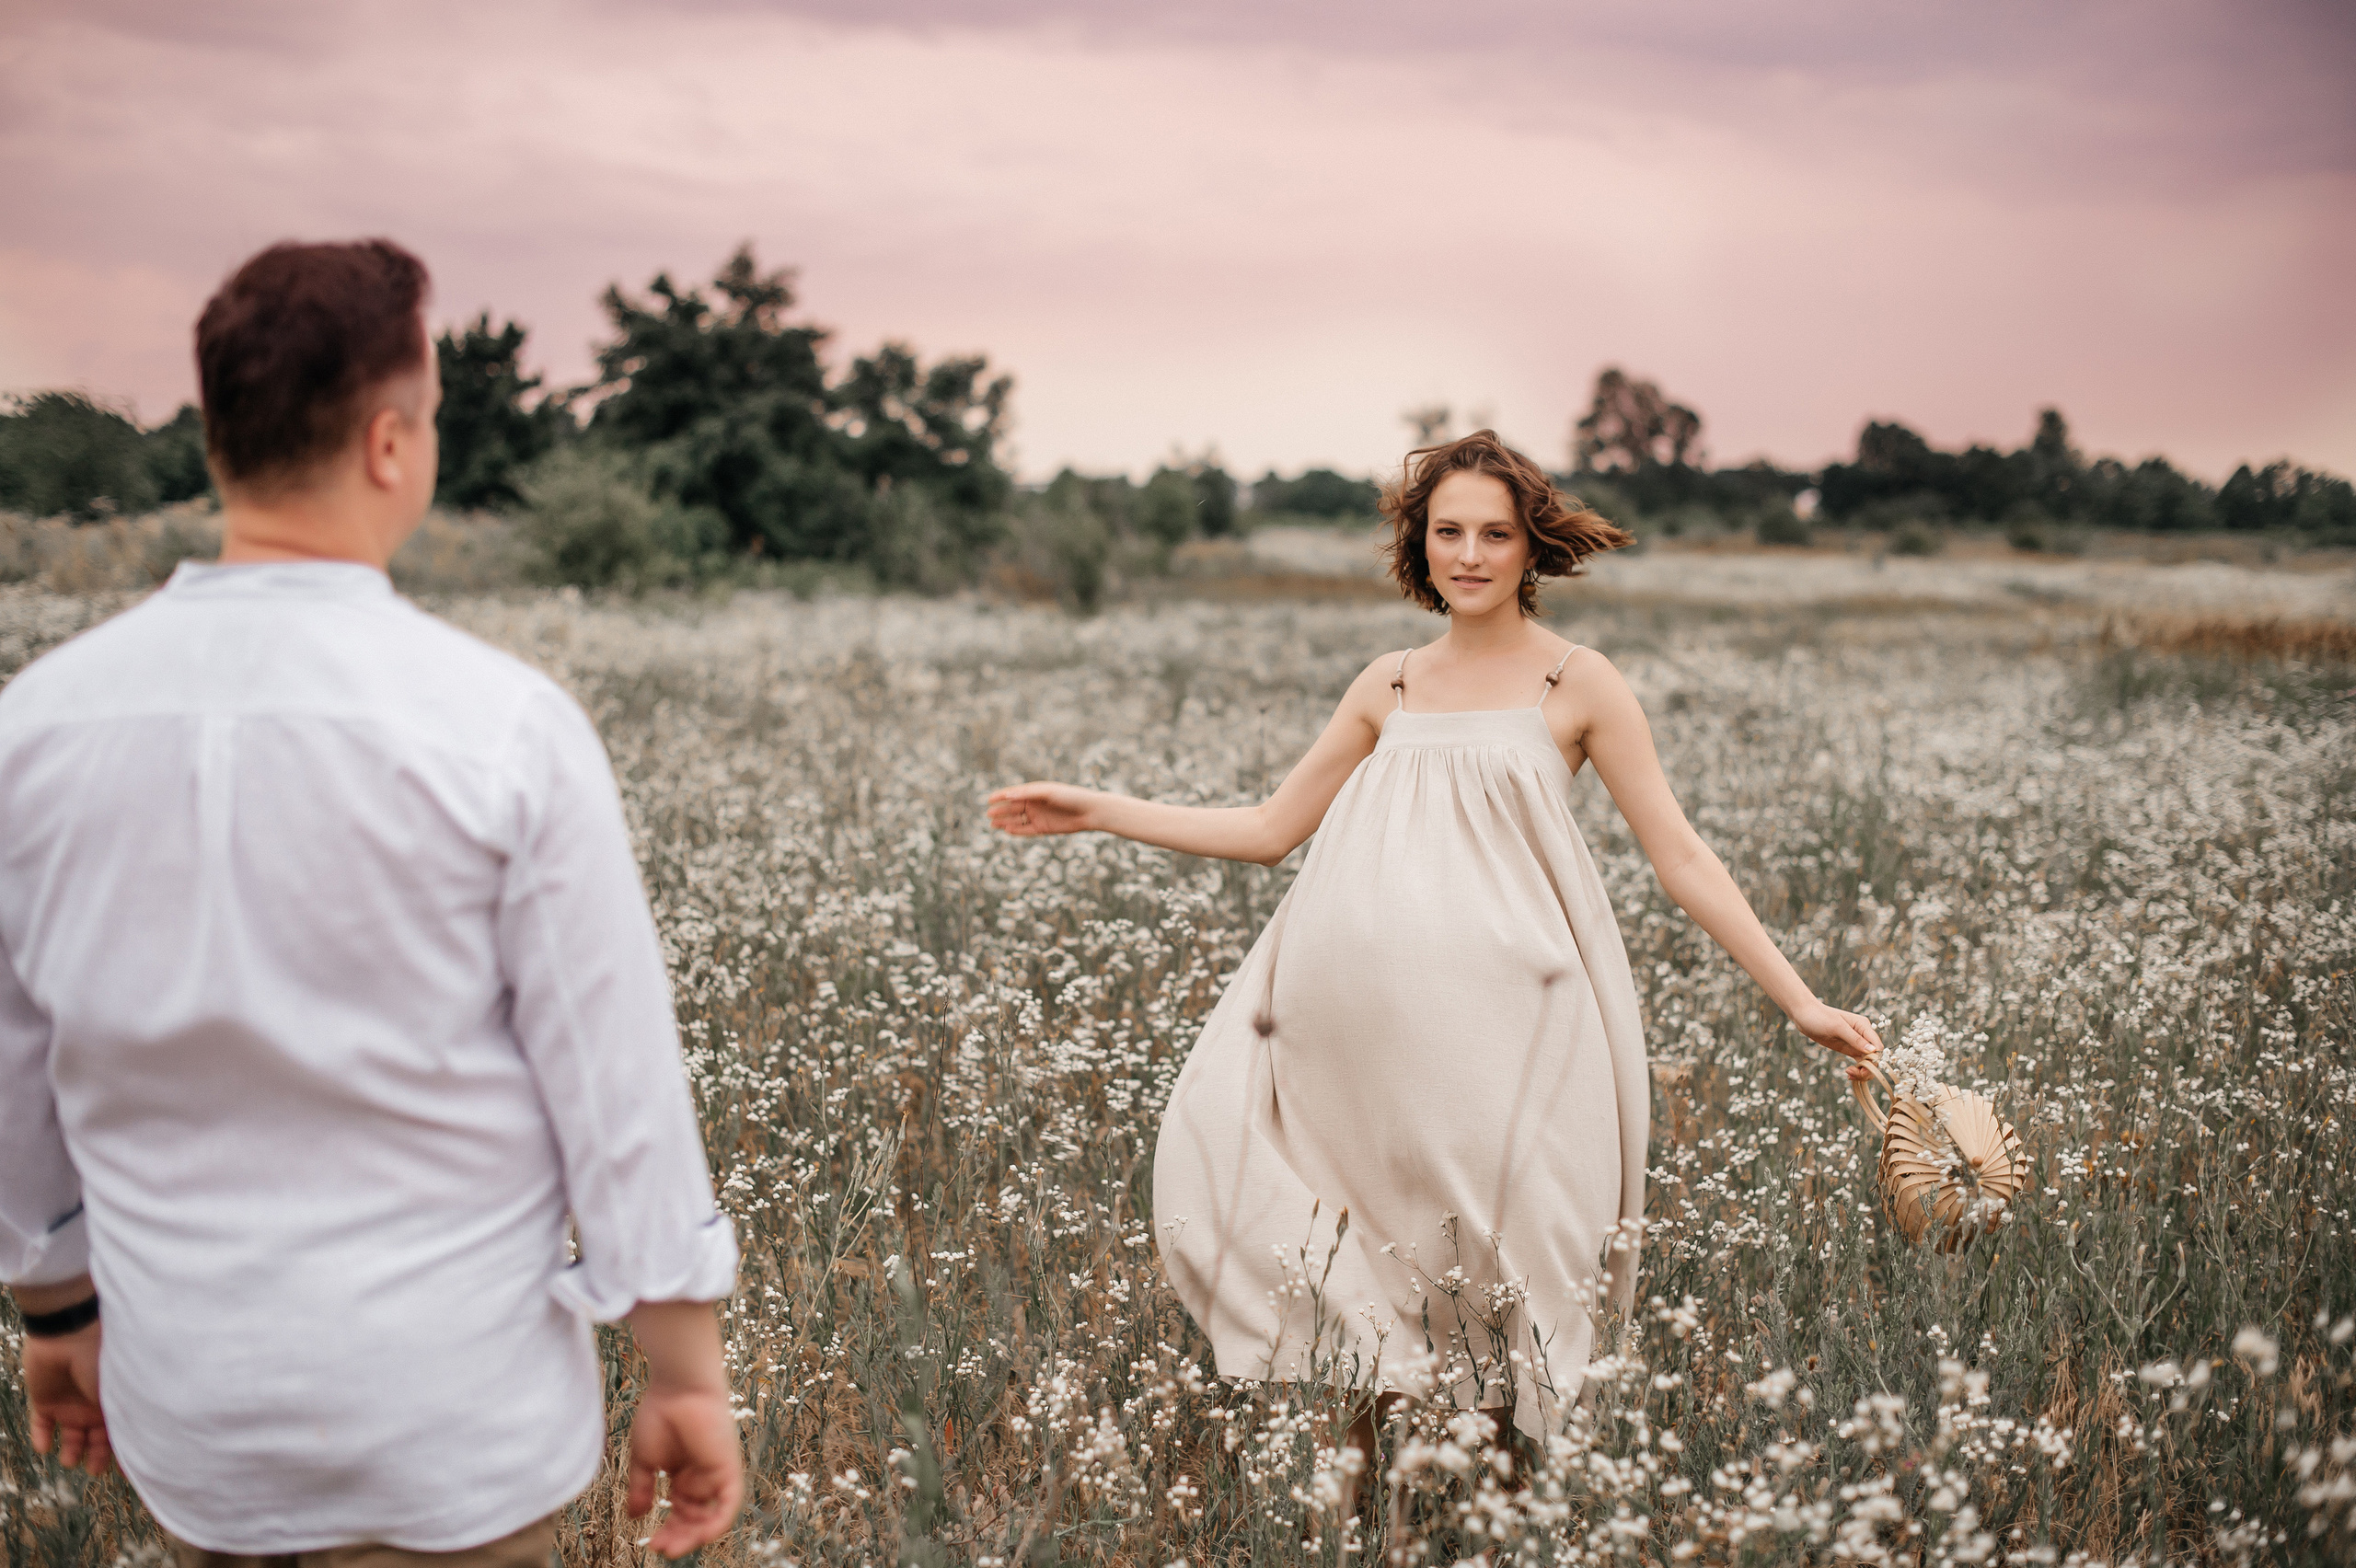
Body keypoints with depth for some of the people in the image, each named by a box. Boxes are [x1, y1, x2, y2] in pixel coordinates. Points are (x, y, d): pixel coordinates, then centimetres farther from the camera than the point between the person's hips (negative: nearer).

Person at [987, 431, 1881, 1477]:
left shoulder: (1577, 684, 4)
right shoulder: (1388, 687, 15)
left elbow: (1683, 861, 4)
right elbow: (1269, 830, 19)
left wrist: (1802, 1002, 0)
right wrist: (1096, 813, 16)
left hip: (1502, 1026, -3)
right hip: (1372, 1026, 4)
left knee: (1483, 1261, -4)